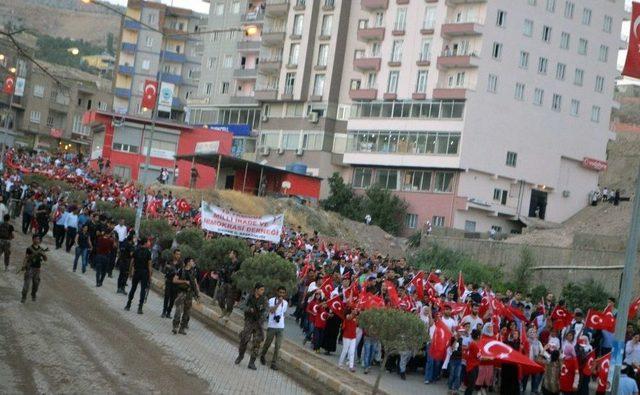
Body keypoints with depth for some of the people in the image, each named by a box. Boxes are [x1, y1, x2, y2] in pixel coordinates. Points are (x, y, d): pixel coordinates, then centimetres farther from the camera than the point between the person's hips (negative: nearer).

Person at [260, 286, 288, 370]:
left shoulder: (285, 303, 8)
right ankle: (263, 356, 37)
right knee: (268, 343, 10)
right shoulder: (271, 300, -6)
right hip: (271, 326, -3)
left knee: (278, 346, -2)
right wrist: (278, 303, -24)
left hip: (281, 327, 3)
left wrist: (281, 318, 8)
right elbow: (271, 310, -20)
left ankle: (274, 363, 3)